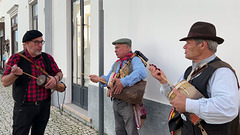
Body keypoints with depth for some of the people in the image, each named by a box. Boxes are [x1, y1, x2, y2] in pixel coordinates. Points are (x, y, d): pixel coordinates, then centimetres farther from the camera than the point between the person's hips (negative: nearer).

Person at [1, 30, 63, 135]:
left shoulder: (48, 58, 4)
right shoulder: (16, 58, -7)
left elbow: (59, 73, 16)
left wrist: (56, 78, -8)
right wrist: (14, 74, -31)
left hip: (44, 106, 4)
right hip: (24, 107, -4)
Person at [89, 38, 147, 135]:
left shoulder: (134, 60, -11)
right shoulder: (116, 64, 18)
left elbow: (141, 73, -31)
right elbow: (109, 78, 21)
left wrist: (123, 82, -35)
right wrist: (99, 79, 0)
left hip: (128, 104, -8)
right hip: (116, 103, 8)